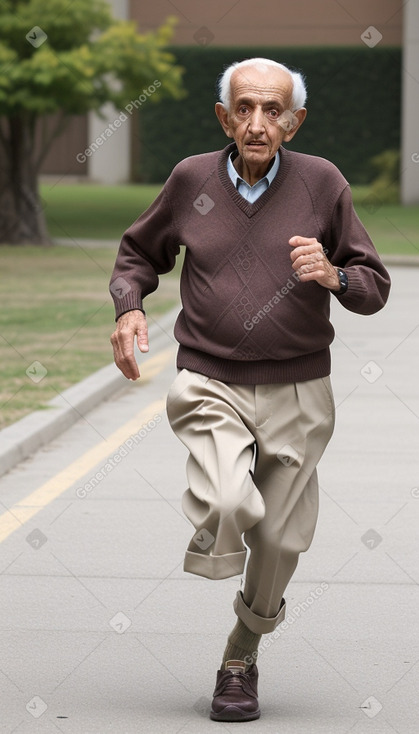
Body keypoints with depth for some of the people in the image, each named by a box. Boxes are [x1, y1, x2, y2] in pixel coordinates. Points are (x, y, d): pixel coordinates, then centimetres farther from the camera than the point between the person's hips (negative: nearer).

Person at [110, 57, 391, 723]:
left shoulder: (321, 182, -2)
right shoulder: (192, 179, -1)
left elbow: (374, 287, 3)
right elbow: (140, 251, 18)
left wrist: (333, 275, -19)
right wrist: (129, 307, -2)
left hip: (298, 393, 1)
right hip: (211, 385, -1)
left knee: (278, 542, 8)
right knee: (229, 507, -29)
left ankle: (241, 659, 33)